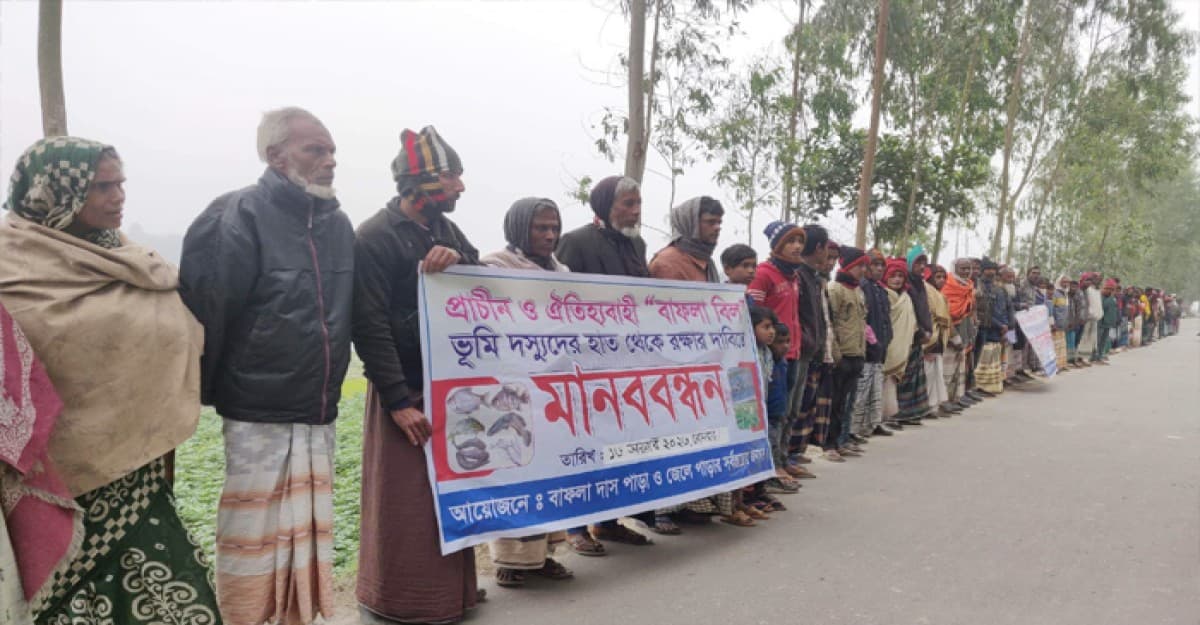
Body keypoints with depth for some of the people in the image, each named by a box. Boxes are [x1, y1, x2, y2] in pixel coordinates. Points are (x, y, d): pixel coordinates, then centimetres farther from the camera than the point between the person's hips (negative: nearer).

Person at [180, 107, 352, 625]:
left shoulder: (337, 223, 10)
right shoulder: (238, 215, -10)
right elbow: (202, 311, -13)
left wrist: (329, 393, 14)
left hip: (318, 414, 6)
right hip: (258, 414, -6)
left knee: (307, 537, 14)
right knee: (253, 543, 3)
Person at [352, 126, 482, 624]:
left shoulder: (446, 231, 12)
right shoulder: (376, 237, -11)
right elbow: (369, 326, -16)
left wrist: (460, 261, -12)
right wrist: (397, 401, -19)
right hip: (406, 389, -7)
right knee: (404, 504, 0)